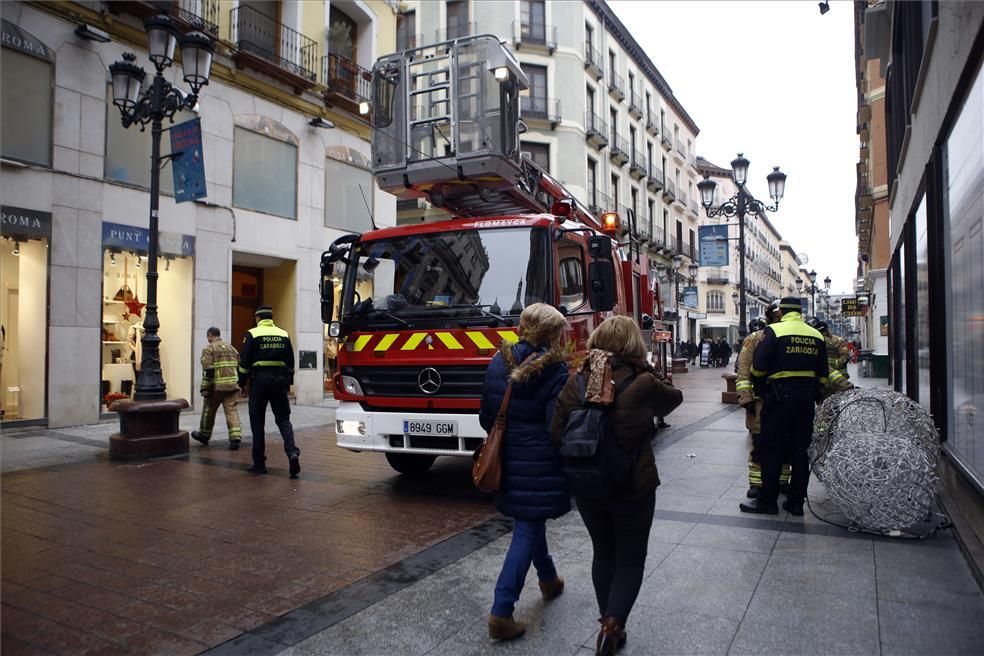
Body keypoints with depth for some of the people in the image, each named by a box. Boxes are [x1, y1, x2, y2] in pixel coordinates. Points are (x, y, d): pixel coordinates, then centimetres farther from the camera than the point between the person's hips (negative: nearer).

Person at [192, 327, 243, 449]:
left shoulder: (209, 348, -3)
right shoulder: (231, 347, 16)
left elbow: (207, 371, -12)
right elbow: (239, 367, 16)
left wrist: (205, 389, -9)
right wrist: (238, 384, 23)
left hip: (216, 386, -4)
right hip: (233, 385, 5)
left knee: (209, 411, 14)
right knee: (232, 411, 1)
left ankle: (204, 435, 31)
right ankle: (235, 437, -11)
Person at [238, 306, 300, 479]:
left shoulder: (252, 334, -2)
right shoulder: (283, 334, 9)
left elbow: (245, 362, -5)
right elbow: (290, 361, 12)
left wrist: (243, 383, 4)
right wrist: (288, 382, 20)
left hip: (259, 380, -3)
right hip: (279, 380, 3)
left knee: (257, 422, 7)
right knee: (283, 419, 7)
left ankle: (259, 463, 11)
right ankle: (292, 452, -15)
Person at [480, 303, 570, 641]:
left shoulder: (498, 363, 2)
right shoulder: (555, 372, -16)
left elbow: (486, 417, 7)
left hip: (508, 461, 7)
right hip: (539, 465, -6)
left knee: (529, 520, 24)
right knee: (526, 532, 2)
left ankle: (548, 579, 46)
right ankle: (501, 611, 2)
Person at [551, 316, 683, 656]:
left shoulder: (576, 382, -7)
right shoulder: (642, 383, -17)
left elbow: (557, 435, -4)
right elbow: (674, 398, 5)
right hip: (633, 486, -3)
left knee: (603, 553, 21)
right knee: (631, 559, 14)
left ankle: (609, 626, 32)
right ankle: (612, 624, 0)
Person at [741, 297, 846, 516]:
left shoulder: (774, 331, -9)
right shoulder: (817, 336, 10)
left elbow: (759, 366, -13)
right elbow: (823, 374, 13)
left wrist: (760, 385, 6)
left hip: (780, 395, -5)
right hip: (806, 396, 6)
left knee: (771, 449, 2)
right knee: (800, 449, 11)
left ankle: (767, 501, 7)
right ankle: (796, 502, 16)